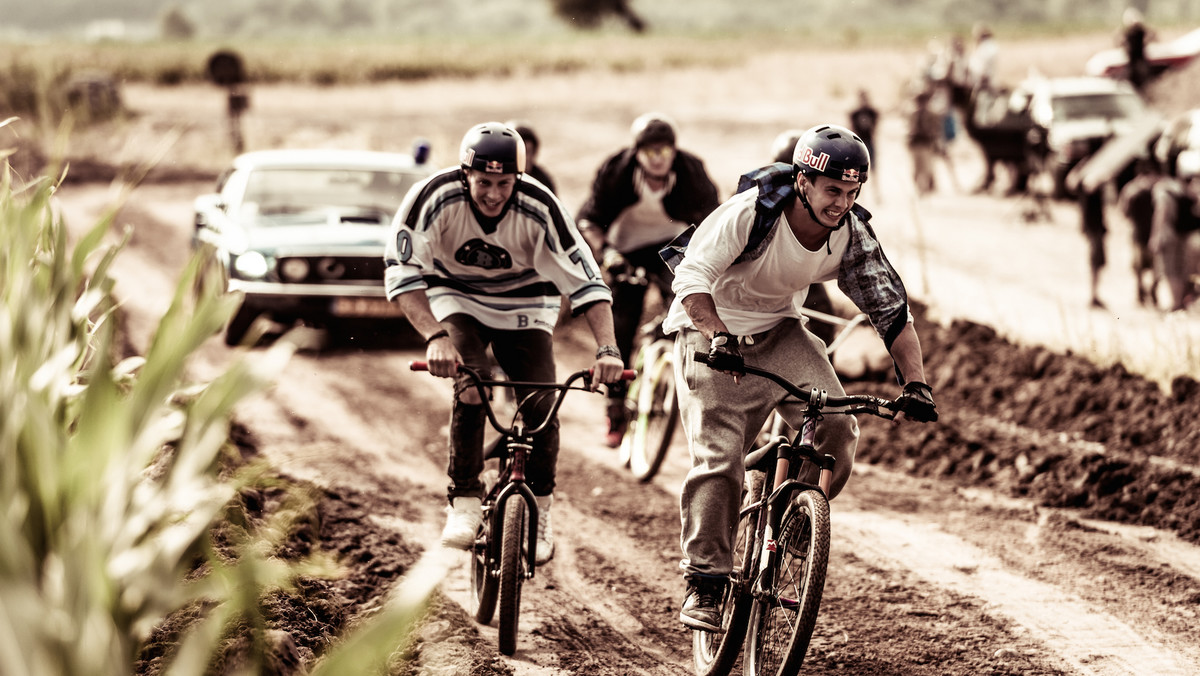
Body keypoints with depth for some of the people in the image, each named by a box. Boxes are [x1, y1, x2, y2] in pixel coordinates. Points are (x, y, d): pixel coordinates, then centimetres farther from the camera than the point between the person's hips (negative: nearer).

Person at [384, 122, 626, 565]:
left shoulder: (539, 209, -28)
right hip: (457, 299, -1)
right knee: (472, 384, -27)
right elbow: (402, 271, -32)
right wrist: (435, 337, -46)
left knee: (541, 407, -14)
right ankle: (464, 503, -15)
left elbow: (586, 282, -27)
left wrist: (607, 349, -40)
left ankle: (539, 514, 7)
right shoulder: (436, 197, -30)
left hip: (524, 304, 1)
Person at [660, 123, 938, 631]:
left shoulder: (853, 236, -14)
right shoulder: (750, 213, -27)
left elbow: (893, 313, -9)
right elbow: (693, 278, -32)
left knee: (838, 427, -19)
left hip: (779, 330, 4)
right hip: (710, 328, -4)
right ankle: (703, 584, -8)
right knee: (719, 457, -17)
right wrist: (718, 337, -48)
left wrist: (915, 385, -21)